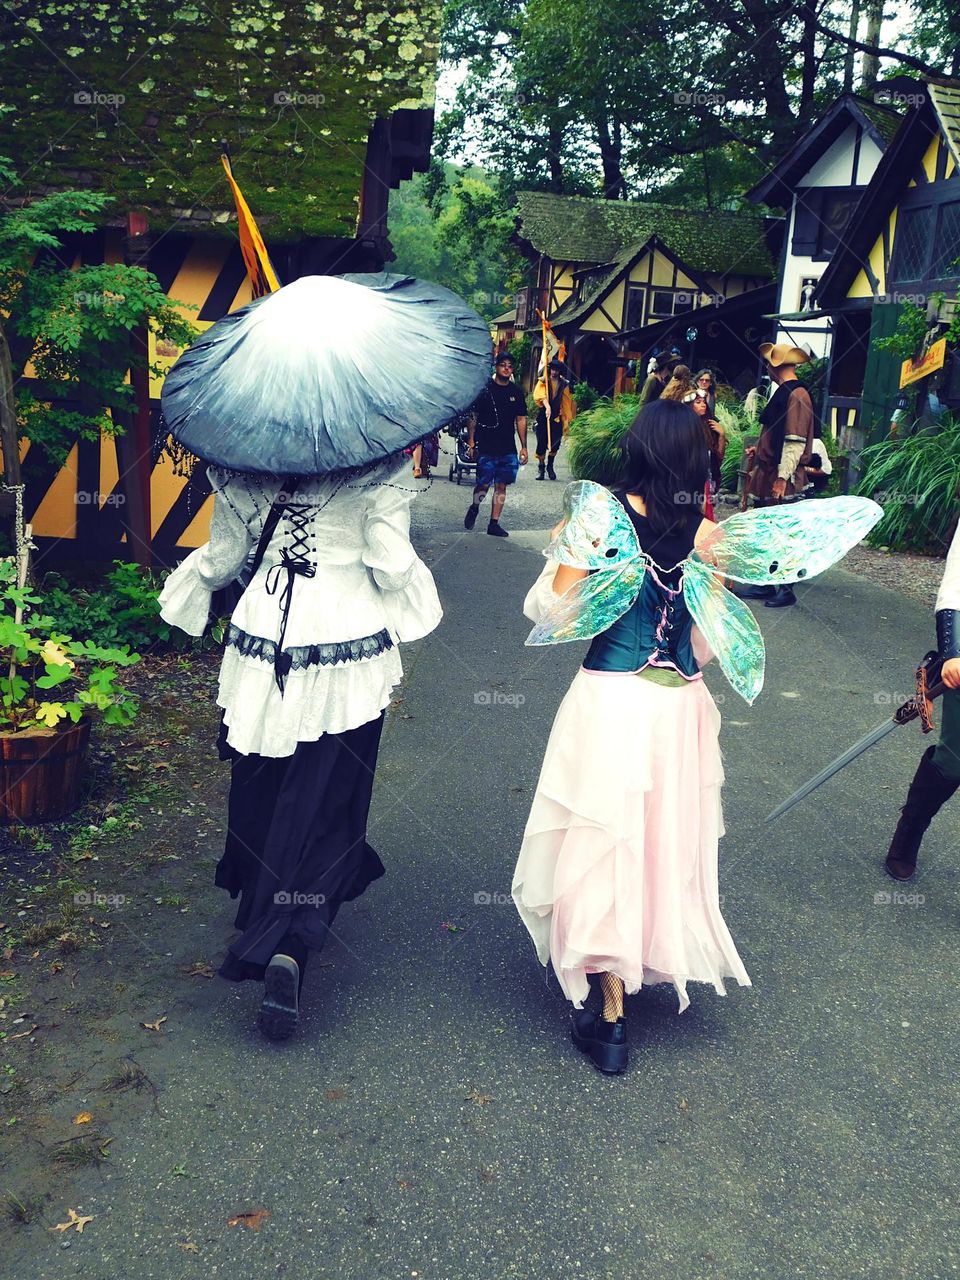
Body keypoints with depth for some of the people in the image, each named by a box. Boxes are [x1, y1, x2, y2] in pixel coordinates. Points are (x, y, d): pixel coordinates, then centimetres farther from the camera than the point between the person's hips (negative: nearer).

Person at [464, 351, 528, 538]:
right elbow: (472, 417, 1)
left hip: (508, 449, 4)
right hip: (486, 447, -3)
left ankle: (494, 523, 11)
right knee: (483, 484, -5)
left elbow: (521, 419, 14)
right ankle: (474, 508, 26)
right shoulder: (484, 388, -2)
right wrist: (471, 442, -4)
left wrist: (524, 447, 10)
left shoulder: (516, 392, 9)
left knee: (501, 486, 3)